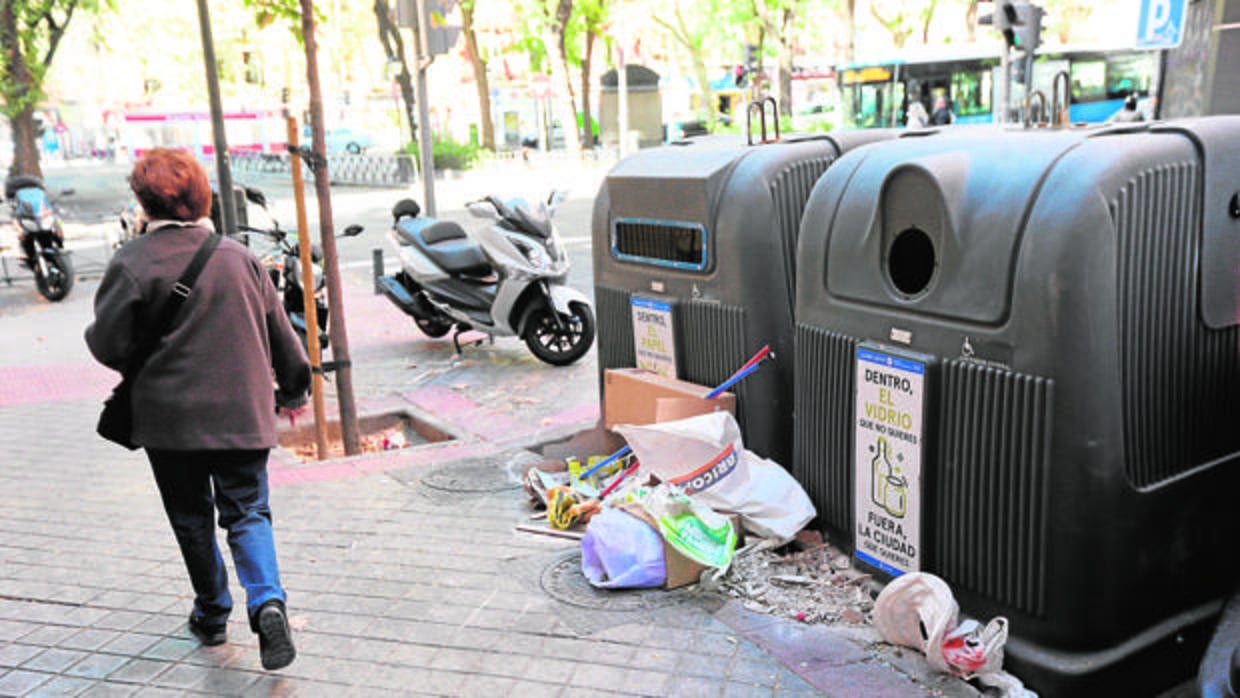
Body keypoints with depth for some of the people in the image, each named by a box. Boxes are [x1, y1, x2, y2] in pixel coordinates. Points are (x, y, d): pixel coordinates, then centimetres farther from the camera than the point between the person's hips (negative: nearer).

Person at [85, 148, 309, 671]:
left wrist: (141, 367, 15)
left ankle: (211, 614, 29)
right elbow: (279, 332, 8)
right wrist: (294, 388, 22)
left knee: (192, 518, 15)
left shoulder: (133, 263, -10)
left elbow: (107, 344, -8)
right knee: (247, 513, 8)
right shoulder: (239, 257, 2)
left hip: (171, 418, -2)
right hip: (243, 413, 2)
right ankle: (267, 602, -13)